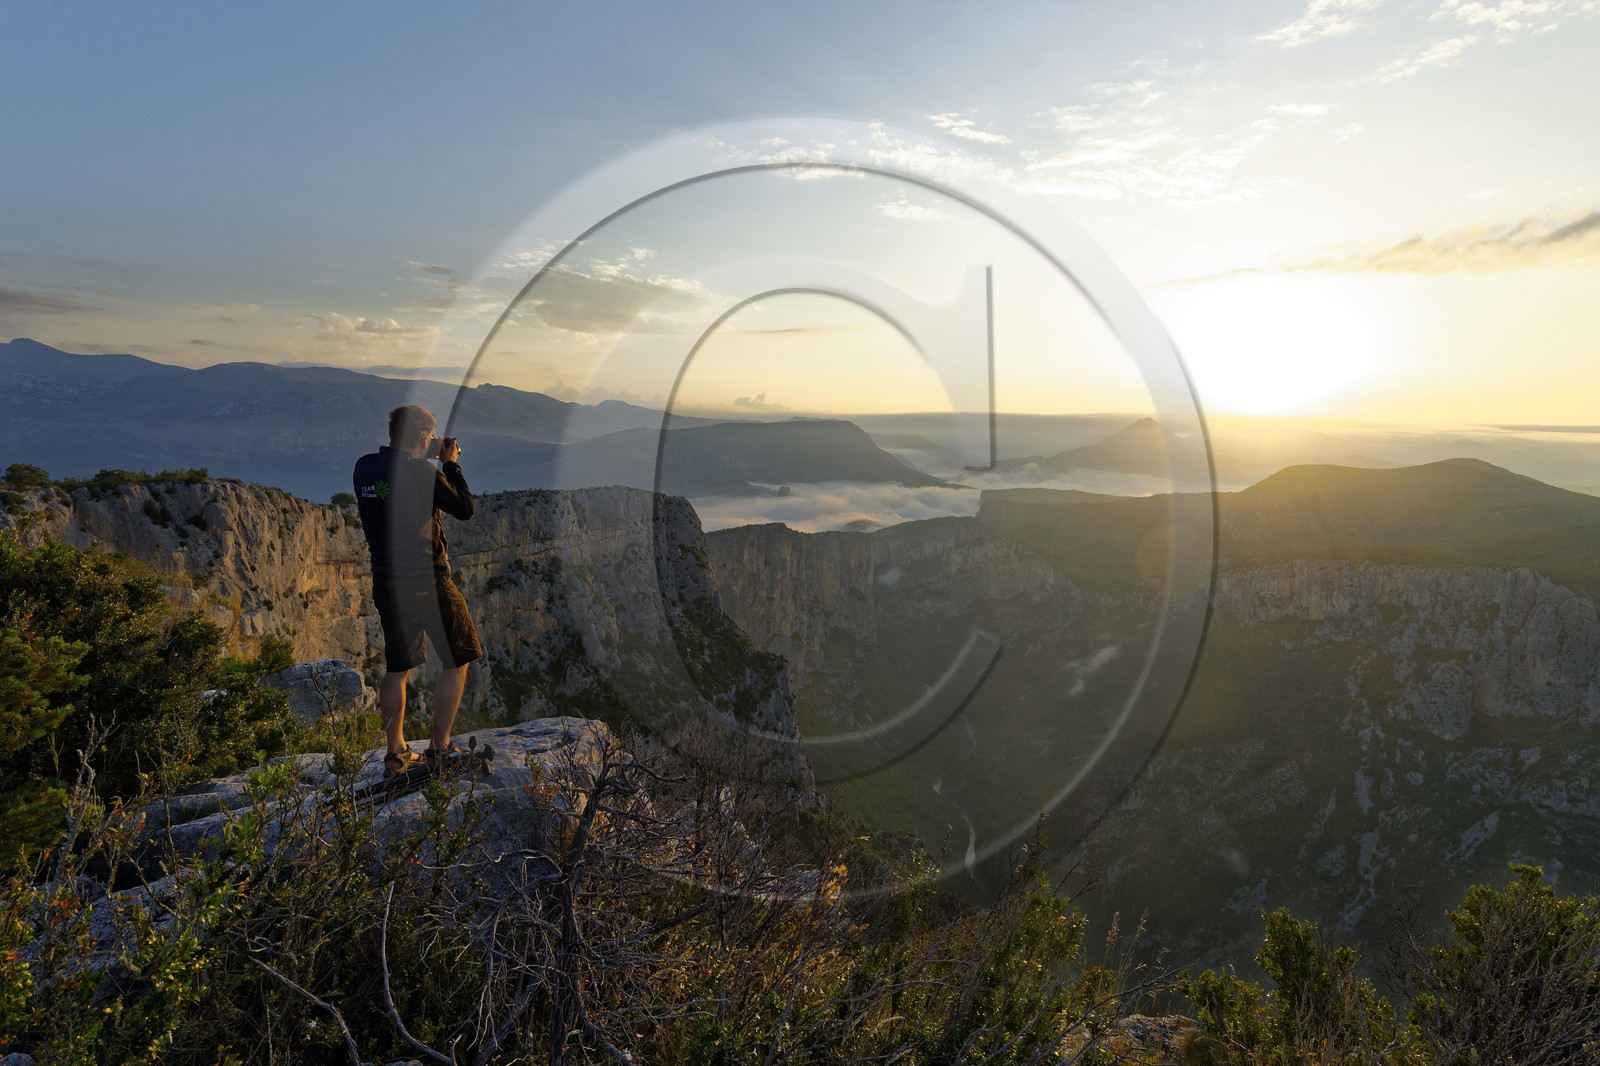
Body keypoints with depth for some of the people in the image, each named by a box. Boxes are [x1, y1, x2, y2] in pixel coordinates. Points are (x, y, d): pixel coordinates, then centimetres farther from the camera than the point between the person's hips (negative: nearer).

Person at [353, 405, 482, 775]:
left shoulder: (364, 467, 3)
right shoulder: (422, 472, -16)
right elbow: (465, 509, -7)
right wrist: (450, 464, 2)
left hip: (386, 581, 7)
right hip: (426, 581, -7)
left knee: (397, 668, 17)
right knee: (458, 660, 9)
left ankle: (396, 752, 22)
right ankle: (439, 747, 10)